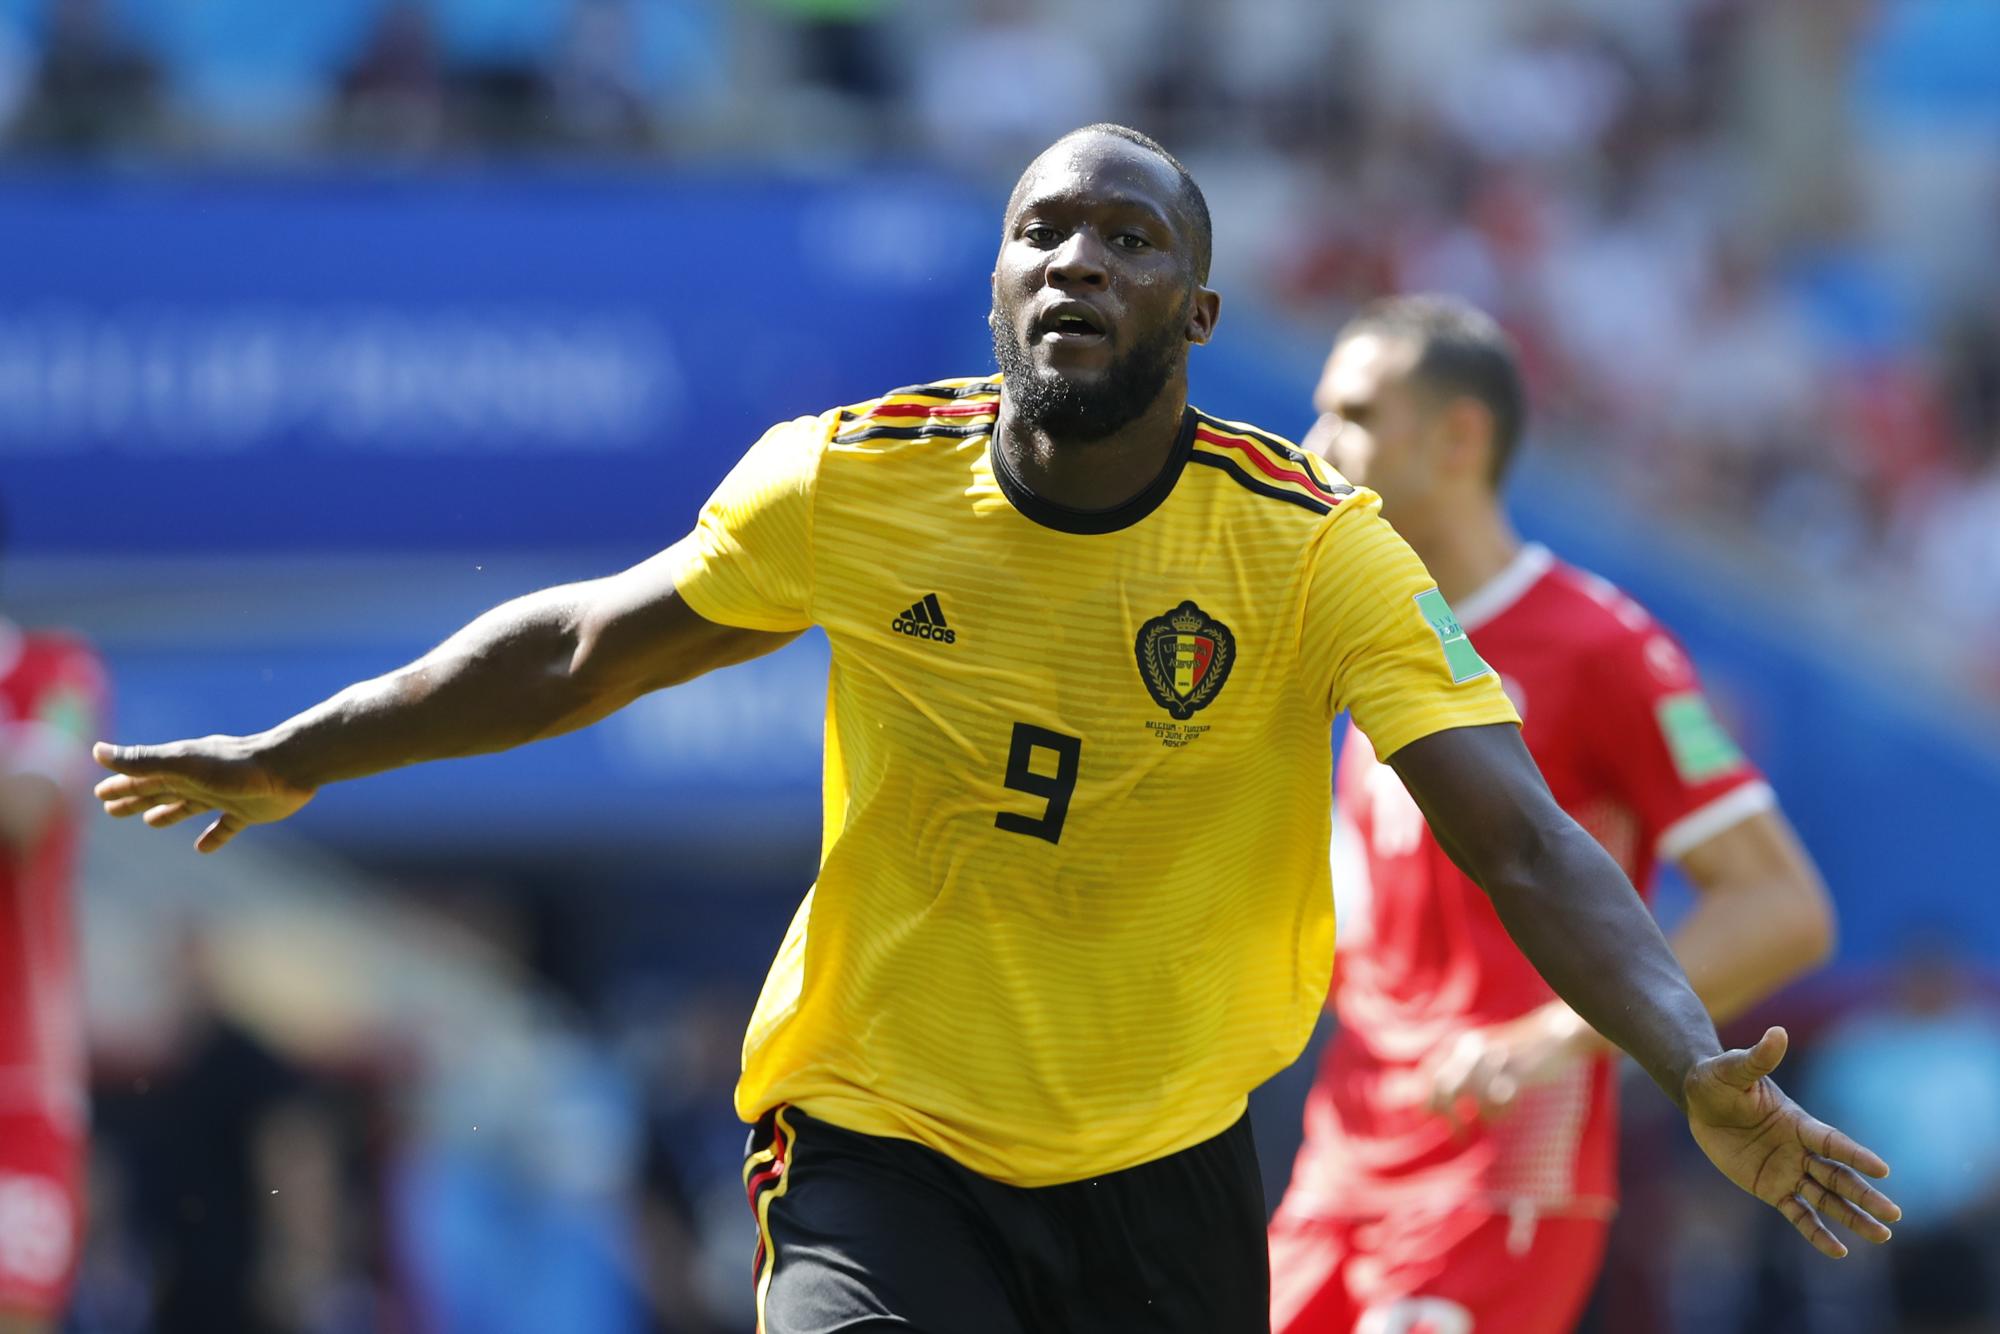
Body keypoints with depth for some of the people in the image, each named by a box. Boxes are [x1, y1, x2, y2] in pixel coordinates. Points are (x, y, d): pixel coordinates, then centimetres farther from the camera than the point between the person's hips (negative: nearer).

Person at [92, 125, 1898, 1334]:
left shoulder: (1315, 551, -12)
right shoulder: (853, 486, -6)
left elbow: (1521, 841, -20)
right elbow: (584, 647, 10)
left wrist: (1697, 1069, -36)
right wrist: (291, 760, 17)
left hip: (1166, 1182, 1)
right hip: (879, 1152, -1)